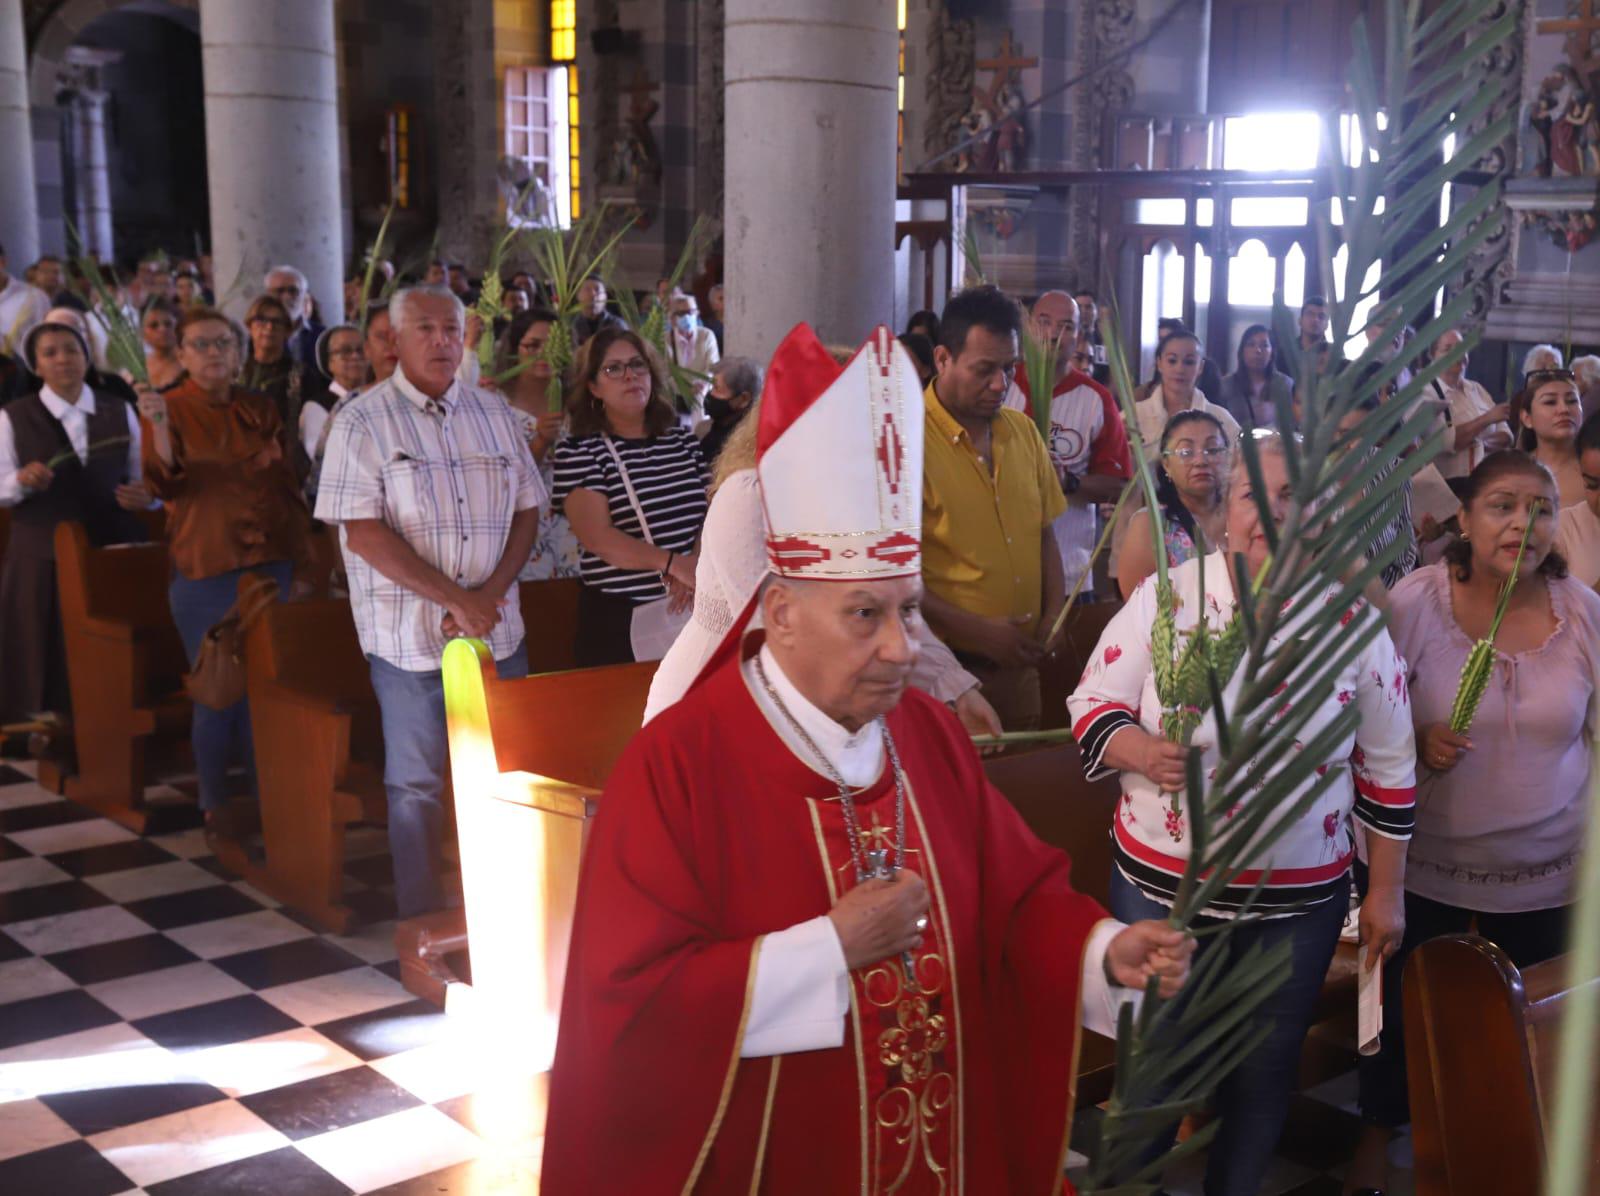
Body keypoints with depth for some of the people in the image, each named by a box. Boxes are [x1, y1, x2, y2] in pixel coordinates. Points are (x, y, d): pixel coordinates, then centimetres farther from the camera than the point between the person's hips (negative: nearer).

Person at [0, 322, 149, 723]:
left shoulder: (120, 411, 9)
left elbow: (143, 476, 13)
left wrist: (145, 495, -10)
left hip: (114, 547, 2)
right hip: (43, 555, -2)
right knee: (46, 654, 0)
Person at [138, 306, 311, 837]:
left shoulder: (259, 409, 9)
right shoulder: (169, 409, -4)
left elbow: (286, 484, 14)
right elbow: (163, 484, -18)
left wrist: (300, 556, 10)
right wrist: (159, 427, -34)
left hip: (269, 564, 4)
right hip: (205, 570, -4)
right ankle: (214, 803, 14)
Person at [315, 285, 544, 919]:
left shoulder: (493, 413, 10)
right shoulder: (363, 421, -3)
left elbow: (527, 509, 9)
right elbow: (363, 534, -11)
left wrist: (490, 594, -7)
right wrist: (453, 601, -15)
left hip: (498, 630, 4)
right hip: (410, 636, -4)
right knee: (416, 784, 6)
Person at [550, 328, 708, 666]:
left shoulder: (682, 438, 11)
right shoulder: (578, 450, -4)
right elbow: (598, 537, -15)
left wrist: (694, 565, -14)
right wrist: (673, 562, -25)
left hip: (690, 609, 4)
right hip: (619, 619, -4)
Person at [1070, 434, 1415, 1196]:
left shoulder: (1356, 622, -4)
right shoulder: (1165, 597, -8)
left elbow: (1388, 770, 4)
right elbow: (1093, 704, -4)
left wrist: (1385, 892, 6)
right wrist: (1140, 751, -26)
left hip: (1301, 899, 1)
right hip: (1161, 882, -1)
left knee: (1265, 1069, 16)